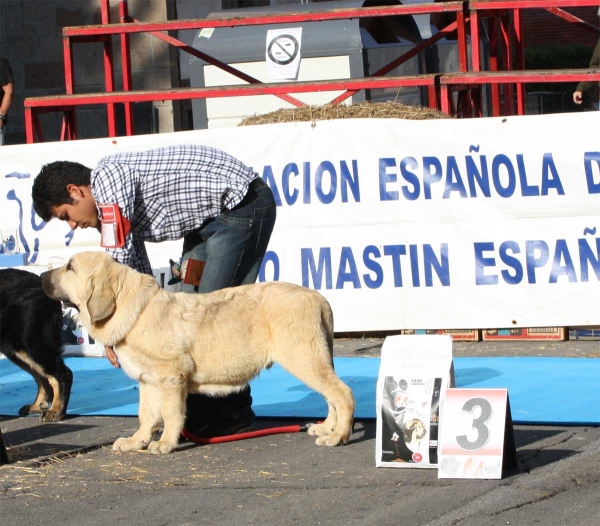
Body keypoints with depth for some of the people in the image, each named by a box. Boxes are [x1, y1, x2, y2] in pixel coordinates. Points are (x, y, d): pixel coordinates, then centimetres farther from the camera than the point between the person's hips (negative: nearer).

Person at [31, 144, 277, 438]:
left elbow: (118, 257, -23)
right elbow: (138, 272, 15)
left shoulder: (108, 176, -19)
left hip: (242, 204, -11)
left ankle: (233, 415, -5)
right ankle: (199, 414, 11)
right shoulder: (120, 207, 11)